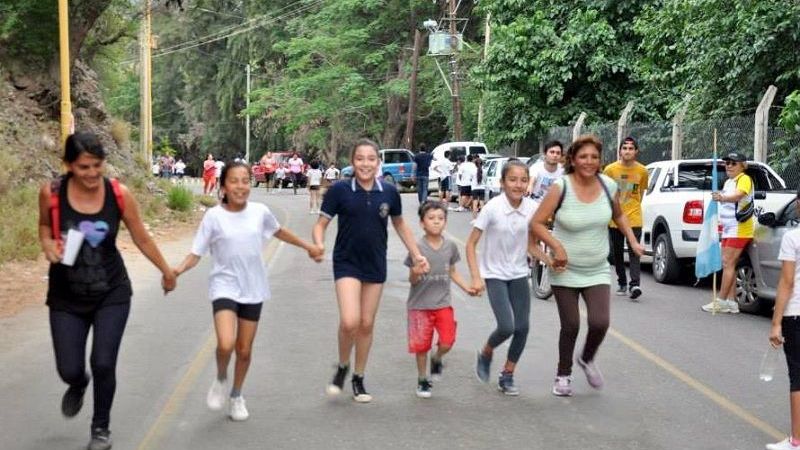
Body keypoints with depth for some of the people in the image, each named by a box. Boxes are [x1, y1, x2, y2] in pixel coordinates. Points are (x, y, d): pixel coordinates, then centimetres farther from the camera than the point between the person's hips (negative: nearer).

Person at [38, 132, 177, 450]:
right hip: (66, 297, 0)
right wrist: (47, 243, -13)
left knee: (103, 365, -7)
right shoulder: (51, 193, -14)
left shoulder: (119, 194, -13)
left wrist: (166, 271, 13)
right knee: (69, 370, 0)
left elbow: (141, 238, 2)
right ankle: (78, 386, 42)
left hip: (112, 294, 0)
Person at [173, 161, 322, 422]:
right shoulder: (214, 216, -10)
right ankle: (220, 379, 11)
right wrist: (179, 269, -28)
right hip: (225, 286, -3)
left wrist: (307, 247, 25)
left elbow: (279, 232, 19)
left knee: (244, 350, 10)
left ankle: (236, 396, 34)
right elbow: (196, 253, -8)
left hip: (253, 289, 3)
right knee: (226, 344, -22)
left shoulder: (260, 211, -2)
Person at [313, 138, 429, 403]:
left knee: (367, 324, 10)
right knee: (349, 321, -17)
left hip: (375, 265, 3)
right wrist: (318, 245, -24)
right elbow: (321, 224, -4)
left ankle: (358, 379, 25)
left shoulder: (389, 192, -2)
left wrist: (417, 255, 11)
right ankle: (342, 368, 11)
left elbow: (400, 225, 14)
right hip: (347, 263, -3)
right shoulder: (340, 190, -9)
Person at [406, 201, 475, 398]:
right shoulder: (418, 248, -12)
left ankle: (436, 359, 27)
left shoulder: (450, 246, 0)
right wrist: (415, 273, -30)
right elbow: (412, 280, -7)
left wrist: (466, 287, 1)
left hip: (443, 303, 3)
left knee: (447, 342, -8)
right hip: (420, 304, -2)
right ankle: (422, 380, 26)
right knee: (421, 344, 6)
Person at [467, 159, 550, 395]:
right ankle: (485, 353, 19)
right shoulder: (492, 208, -17)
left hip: (519, 274, 4)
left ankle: (507, 376, 19)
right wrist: (476, 278, -19)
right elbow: (471, 244, -12)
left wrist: (550, 260, -11)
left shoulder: (532, 208, -7)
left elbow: (530, 245, 5)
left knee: (522, 328, 0)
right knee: (507, 327, -14)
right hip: (494, 275, -4)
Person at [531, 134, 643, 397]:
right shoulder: (561, 188, -16)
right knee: (570, 326, 3)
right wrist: (557, 246, -25)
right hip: (565, 270, -2)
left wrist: (633, 241, 6)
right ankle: (563, 374, 28)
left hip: (597, 271, 2)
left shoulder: (608, 186, -5)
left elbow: (618, 215, 16)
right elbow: (537, 223, -14)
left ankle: (587, 359, 23)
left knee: (600, 323, -10)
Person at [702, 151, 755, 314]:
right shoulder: (728, 182, 19)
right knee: (728, 265, 7)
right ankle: (731, 302, 10)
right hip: (728, 229, 10)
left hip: (740, 229, -10)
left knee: (728, 264, -12)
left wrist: (722, 198, -48)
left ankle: (721, 302, -11)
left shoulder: (744, 179, -10)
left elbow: (738, 195, -31)